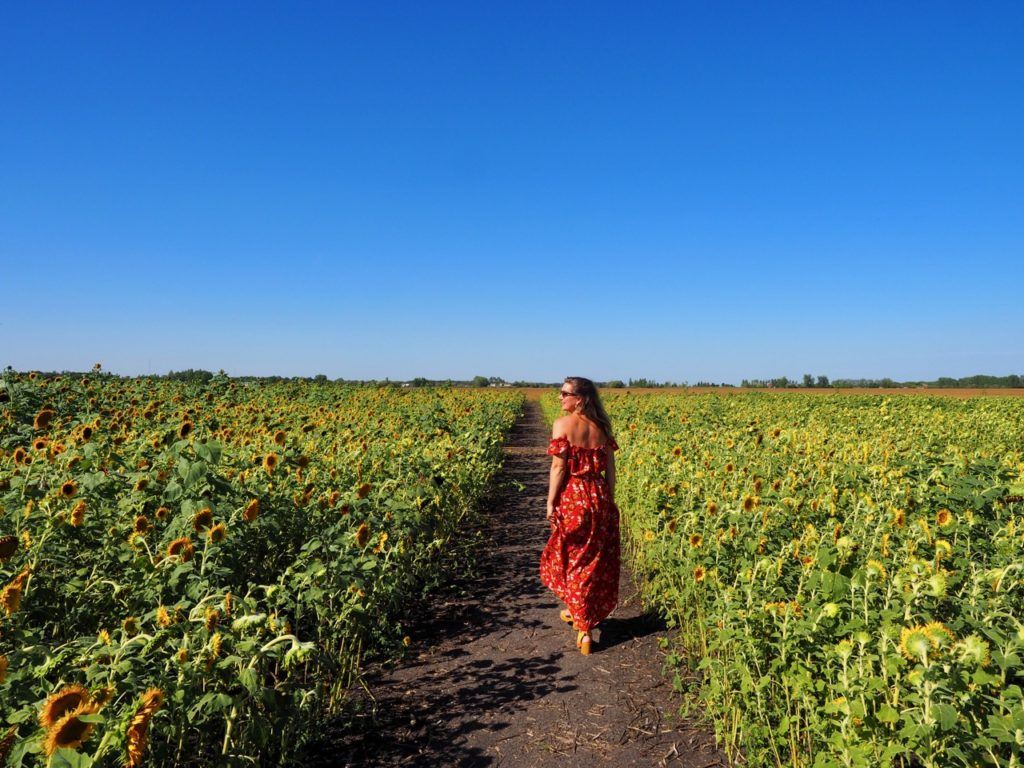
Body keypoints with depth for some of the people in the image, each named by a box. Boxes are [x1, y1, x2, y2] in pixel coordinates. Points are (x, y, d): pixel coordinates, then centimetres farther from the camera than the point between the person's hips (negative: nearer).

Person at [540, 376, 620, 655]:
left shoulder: (562, 424, -10)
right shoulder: (601, 426, 7)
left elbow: (559, 467, -13)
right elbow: (610, 468, 8)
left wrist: (550, 502, -7)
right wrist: (608, 501, 16)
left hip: (572, 497, -5)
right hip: (599, 497, 5)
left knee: (573, 559, 8)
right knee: (596, 560, 15)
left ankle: (584, 629, 14)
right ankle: (582, 612, 30)